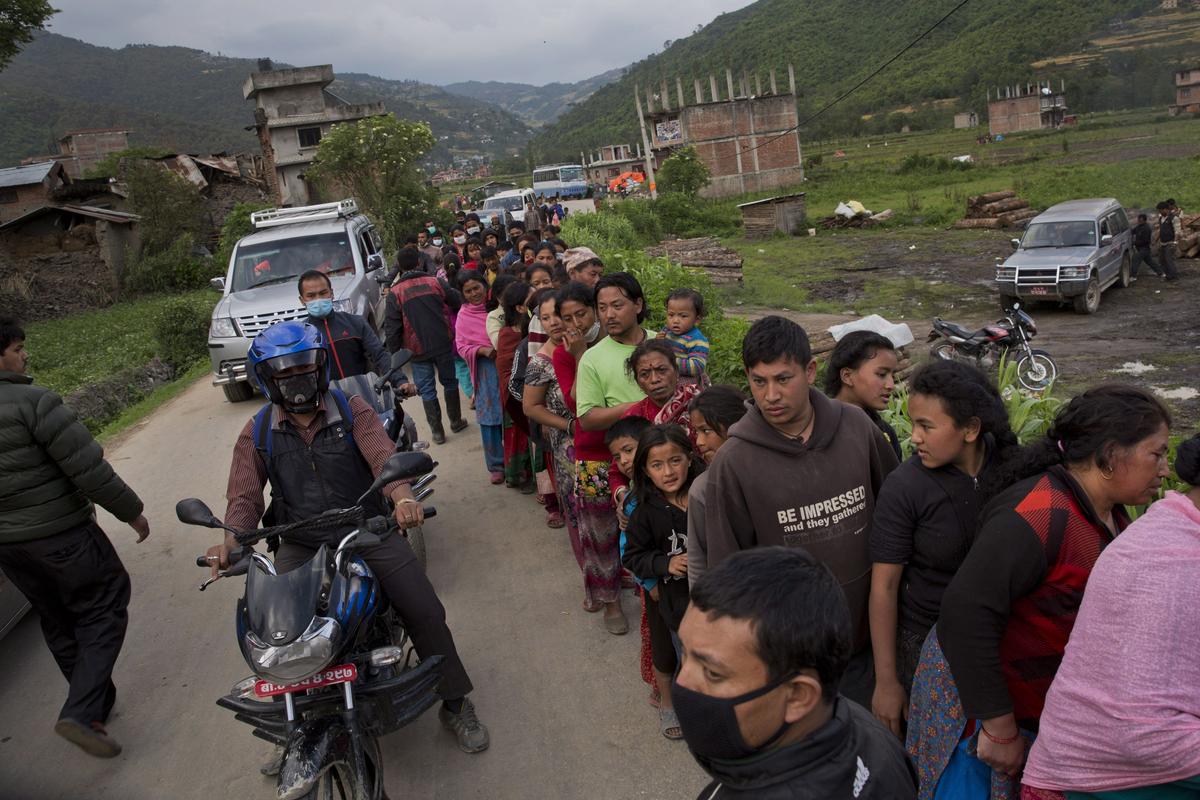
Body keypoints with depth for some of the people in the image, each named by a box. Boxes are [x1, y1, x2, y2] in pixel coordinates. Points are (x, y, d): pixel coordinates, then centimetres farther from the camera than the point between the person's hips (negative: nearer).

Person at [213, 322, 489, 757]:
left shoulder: (352, 410, -4)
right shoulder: (257, 433, 2)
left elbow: (384, 456, -18)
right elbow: (245, 495, -4)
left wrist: (403, 496, -40)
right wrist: (231, 539, -25)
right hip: (300, 544, 2)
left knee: (425, 611, -11)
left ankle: (455, 704, 13)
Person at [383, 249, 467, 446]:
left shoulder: (395, 293, -8)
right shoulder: (434, 282, -3)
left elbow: (391, 328, -9)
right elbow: (458, 302, 4)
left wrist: (394, 352, 3)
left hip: (417, 350, -2)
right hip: (443, 345, 2)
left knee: (427, 390, 8)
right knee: (449, 382, 19)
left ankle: (437, 431, 12)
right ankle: (456, 422, 30)